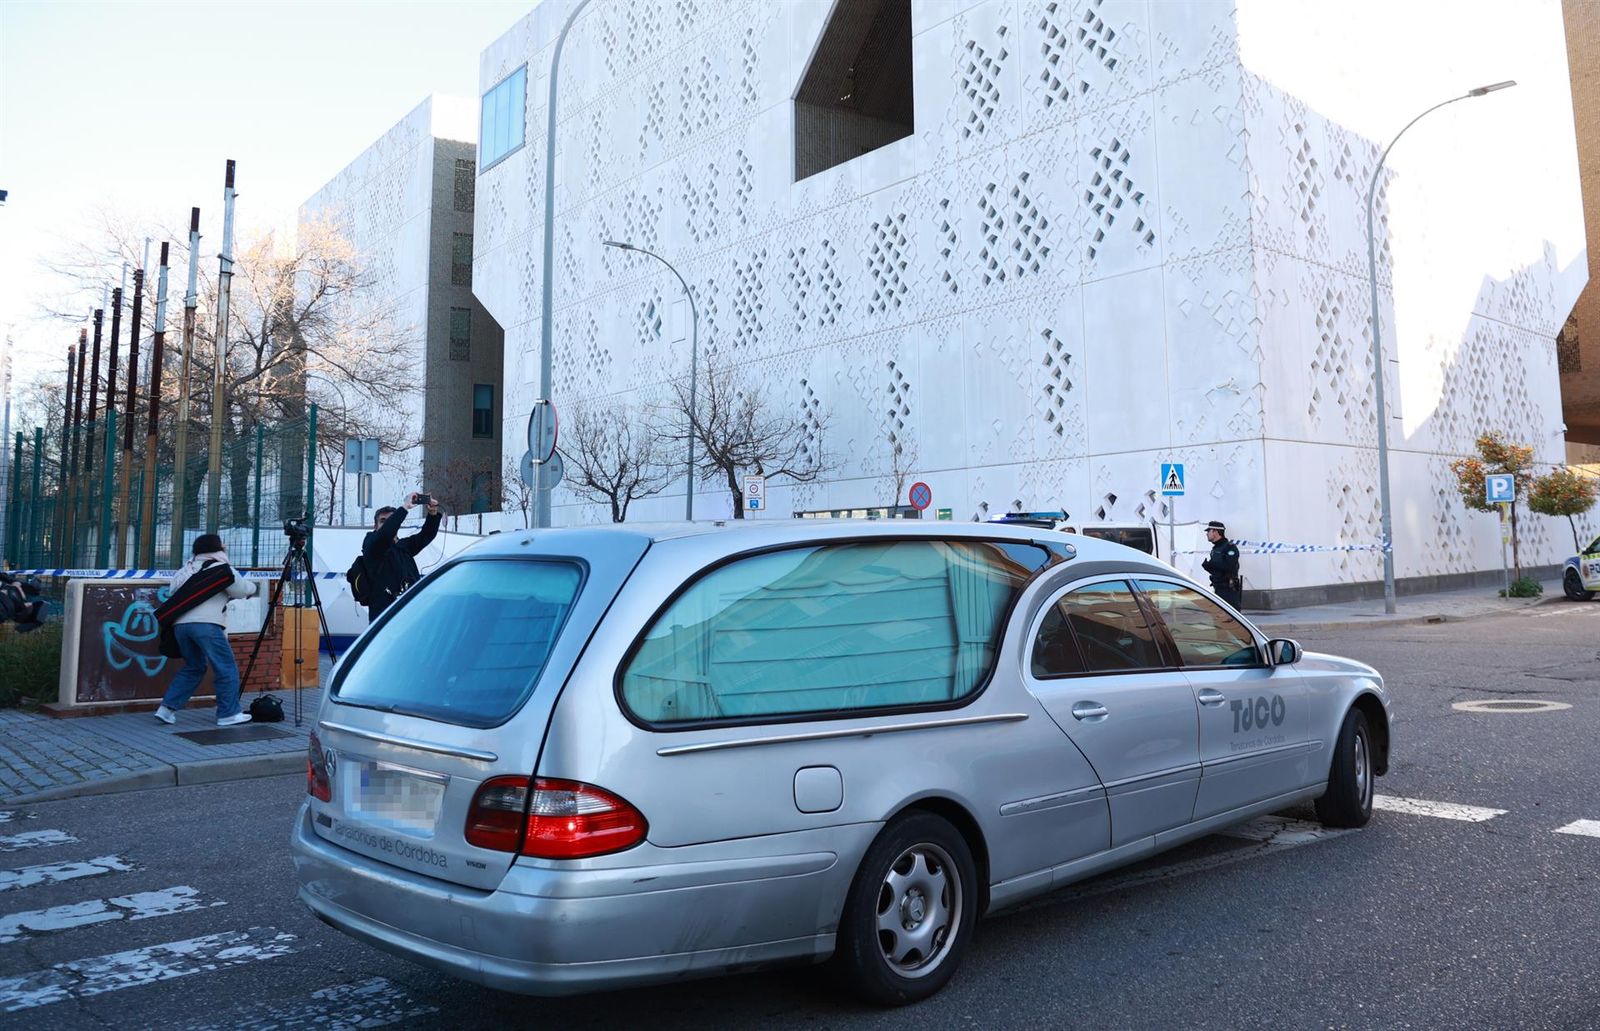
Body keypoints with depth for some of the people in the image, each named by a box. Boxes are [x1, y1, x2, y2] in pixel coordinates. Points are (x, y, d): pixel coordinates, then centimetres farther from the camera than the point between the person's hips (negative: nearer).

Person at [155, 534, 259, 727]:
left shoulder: (188, 568, 23)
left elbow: (174, 589, 24)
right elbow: (241, 590, 4)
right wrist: (252, 586, 25)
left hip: (180, 622, 7)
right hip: (206, 623, -7)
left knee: (193, 667, 22)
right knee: (226, 668, 2)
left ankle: (167, 708, 16)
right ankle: (229, 714, 3)